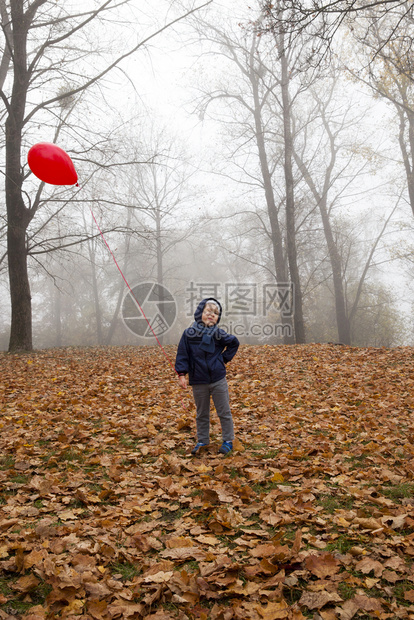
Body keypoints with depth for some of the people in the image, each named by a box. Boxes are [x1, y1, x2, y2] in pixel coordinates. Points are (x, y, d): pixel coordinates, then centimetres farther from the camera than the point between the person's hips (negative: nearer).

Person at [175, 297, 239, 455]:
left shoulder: (219, 334, -3)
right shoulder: (189, 334, -4)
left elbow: (234, 343, 13)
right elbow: (182, 355, -2)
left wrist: (225, 358, 4)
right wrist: (181, 374, -8)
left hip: (218, 380, 0)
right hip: (198, 382, 0)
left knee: (224, 412, 8)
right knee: (202, 414, 14)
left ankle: (228, 440, 22)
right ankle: (202, 441, 28)